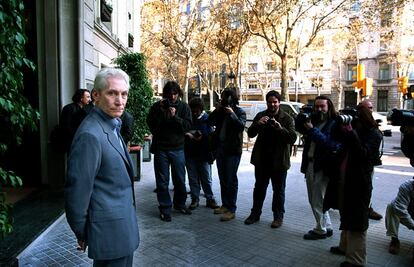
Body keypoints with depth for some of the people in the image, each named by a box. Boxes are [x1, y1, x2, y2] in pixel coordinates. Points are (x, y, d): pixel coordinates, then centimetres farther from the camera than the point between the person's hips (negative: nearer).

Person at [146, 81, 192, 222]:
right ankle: (164, 208, 17)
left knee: (180, 179, 12)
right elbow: (150, 124, -8)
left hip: (178, 148, 1)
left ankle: (180, 203, 32)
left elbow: (188, 126, -9)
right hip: (160, 148, -1)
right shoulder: (157, 106, 0)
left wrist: (175, 116, -21)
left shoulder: (184, 107, 1)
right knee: (162, 181, 5)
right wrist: (161, 112, -18)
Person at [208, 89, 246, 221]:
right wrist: (216, 110, -8)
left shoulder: (239, 112, -2)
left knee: (231, 180, -5)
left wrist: (232, 114, -20)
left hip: (233, 150, -6)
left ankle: (231, 210, 1)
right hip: (220, 148, 6)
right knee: (222, 179, 14)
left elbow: (241, 126, -18)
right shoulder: (221, 111, 12)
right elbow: (210, 122, 1)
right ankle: (225, 205, 26)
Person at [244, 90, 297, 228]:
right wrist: (258, 124, -20)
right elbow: (250, 134, 0)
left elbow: (293, 138, -13)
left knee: (279, 190, 10)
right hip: (262, 159, 3)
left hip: (279, 160, -3)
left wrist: (280, 128, -28)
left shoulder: (287, 118, -4)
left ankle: (278, 216, 24)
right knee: (259, 187, 15)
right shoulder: (260, 116, 5)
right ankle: (255, 213, 29)